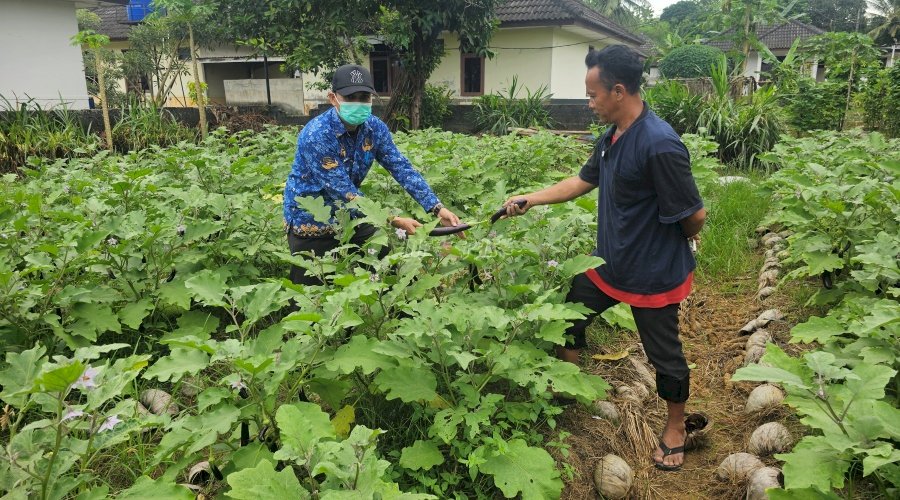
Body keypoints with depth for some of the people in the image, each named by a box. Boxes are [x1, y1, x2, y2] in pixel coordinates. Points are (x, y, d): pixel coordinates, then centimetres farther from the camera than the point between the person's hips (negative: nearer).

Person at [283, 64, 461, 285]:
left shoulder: (375, 128, -9)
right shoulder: (316, 135, -28)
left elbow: (403, 169, -10)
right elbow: (344, 192, -30)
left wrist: (437, 208, -22)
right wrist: (393, 221, -32)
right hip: (311, 220, -5)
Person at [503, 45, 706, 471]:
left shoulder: (660, 145, -28)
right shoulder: (612, 137, 0)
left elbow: (695, 216, -23)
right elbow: (582, 182, 15)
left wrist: (664, 241, -3)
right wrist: (529, 200, 12)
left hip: (652, 275, -8)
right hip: (608, 263, 8)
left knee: (664, 354, 11)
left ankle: (675, 428, 36)